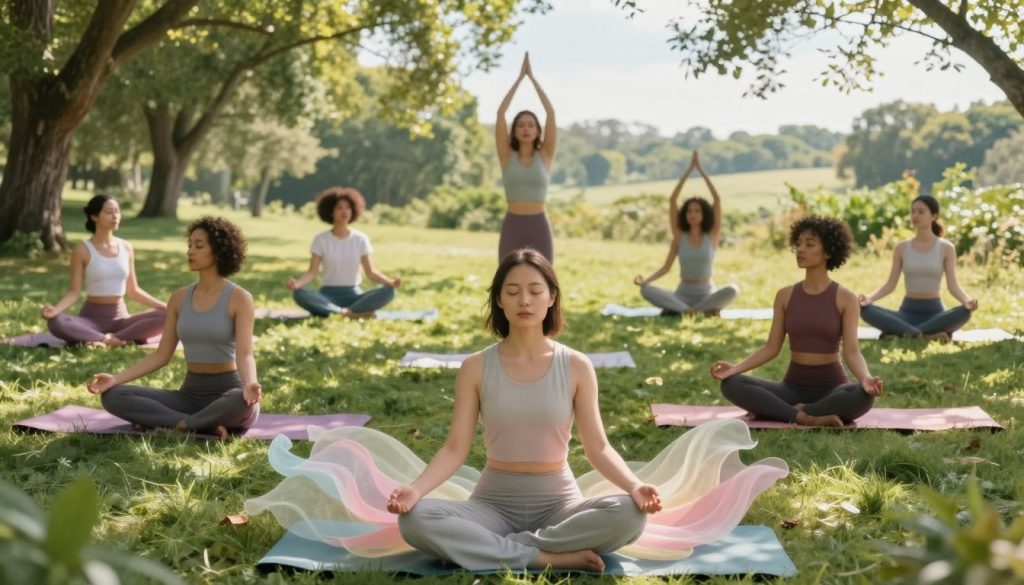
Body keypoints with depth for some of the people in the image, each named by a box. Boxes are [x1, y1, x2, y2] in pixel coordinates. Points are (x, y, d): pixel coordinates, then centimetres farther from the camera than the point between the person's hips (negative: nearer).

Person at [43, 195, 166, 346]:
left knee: (167, 316, -21)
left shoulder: (126, 248, 7)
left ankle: (114, 338, -27)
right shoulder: (83, 250, -4)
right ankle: (115, 340, -33)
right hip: (91, 317, -3)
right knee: (55, 322, -35)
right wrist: (56, 309, -27)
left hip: (120, 318, 4)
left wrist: (163, 305, 7)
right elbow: (74, 291, -7)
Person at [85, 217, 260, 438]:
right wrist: (116, 379, -6)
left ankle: (175, 425, -22)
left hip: (228, 395, -6)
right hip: (190, 394, 6)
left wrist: (250, 384, -42)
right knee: (111, 396, -14)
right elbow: (161, 355, 7)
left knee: (243, 402, -43)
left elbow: (244, 355, -19)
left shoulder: (239, 298, -9)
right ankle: (206, 427, -22)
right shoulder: (180, 298, 7)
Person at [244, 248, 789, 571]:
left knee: (630, 515, -32)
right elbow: (455, 449, -4)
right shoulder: (476, 367, -2)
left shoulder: (576, 366, -2)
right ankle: (550, 557, -28)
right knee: (414, 519, -31)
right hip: (492, 501, 1)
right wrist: (414, 486, -23)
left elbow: (598, 447, -3)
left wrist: (635, 483, -23)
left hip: (559, 501, 0)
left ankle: (510, 550, -22)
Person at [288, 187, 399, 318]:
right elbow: (311, 272, -7)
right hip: (328, 295, -1)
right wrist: (297, 283, -28)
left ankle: (344, 312, -34)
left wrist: (390, 281, -20)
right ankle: (354, 313, -39)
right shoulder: (321, 240, -1)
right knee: (299, 293, -35)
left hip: (353, 295, 1)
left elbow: (370, 272, -1)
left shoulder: (360, 239, 3)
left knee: (389, 291, -26)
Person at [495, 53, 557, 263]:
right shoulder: (507, 156, 5)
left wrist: (532, 77, 2)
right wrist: (519, 77, 2)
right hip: (512, 228, 0)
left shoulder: (545, 156, 5)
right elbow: (500, 113, -1)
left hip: (539, 229, 0)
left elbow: (551, 113, -2)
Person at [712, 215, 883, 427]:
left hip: (832, 388, -2)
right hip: (793, 387, 2)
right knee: (731, 384, -22)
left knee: (863, 395, -38)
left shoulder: (845, 298, -5)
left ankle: (777, 411, -24)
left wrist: (866, 378, -34)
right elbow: (772, 347, 2)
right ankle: (806, 418, -27)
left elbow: (851, 351, -12)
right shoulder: (785, 296, 4)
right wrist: (735, 368, -14)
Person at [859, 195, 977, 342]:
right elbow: (890, 284, 2)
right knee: (865, 310, -27)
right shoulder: (902, 248, 5)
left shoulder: (946, 248, 0)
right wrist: (869, 298, -17)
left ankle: (904, 333, -33)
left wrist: (967, 300, -27)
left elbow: (953, 285, -6)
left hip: (934, 312, -1)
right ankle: (929, 334, -36)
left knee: (964, 312, -35)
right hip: (908, 311, 1)